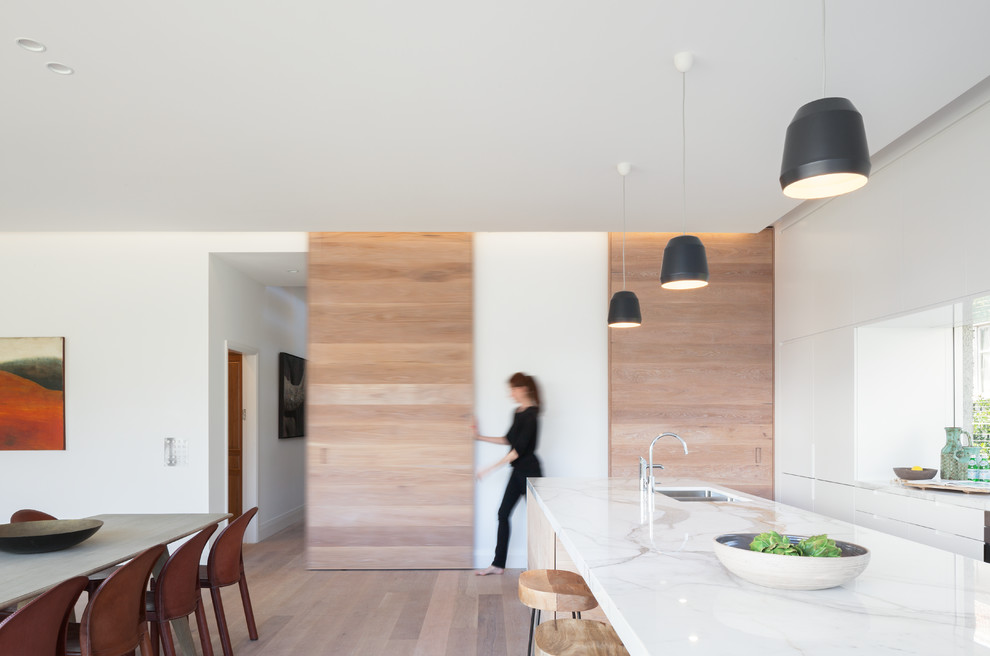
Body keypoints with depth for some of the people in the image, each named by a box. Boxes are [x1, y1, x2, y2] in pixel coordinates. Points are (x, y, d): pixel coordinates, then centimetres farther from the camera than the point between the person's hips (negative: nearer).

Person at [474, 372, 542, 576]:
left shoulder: (531, 415, -18)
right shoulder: (518, 412, 9)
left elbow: (519, 448, -22)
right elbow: (509, 440, 18)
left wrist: (492, 467, -21)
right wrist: (481, 437, 15)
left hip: (529, 470, -9)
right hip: (518, 471, 9)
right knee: (503, 513, 9)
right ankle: (498, 564, 16)